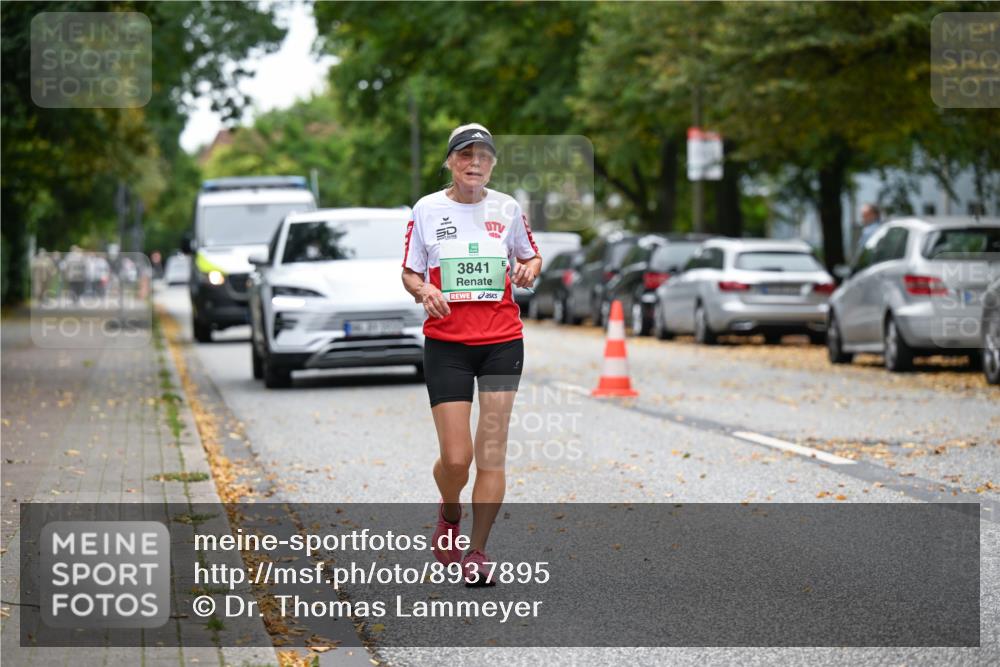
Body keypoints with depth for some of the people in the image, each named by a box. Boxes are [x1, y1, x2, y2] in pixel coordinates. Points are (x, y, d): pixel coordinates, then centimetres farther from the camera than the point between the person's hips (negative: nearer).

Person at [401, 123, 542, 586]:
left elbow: (531, 256, 18)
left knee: (492, 451, -3)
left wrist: (529, 270, -5)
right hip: (446, 344, -1)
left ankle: (477, 552, 7)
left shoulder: (507, 208, 5)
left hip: (502, 342, 1)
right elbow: (409, 273, 8)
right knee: (455, 457, -7)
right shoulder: (426, 210, 1)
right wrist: (424, 291, -14)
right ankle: (449, 514, 27)